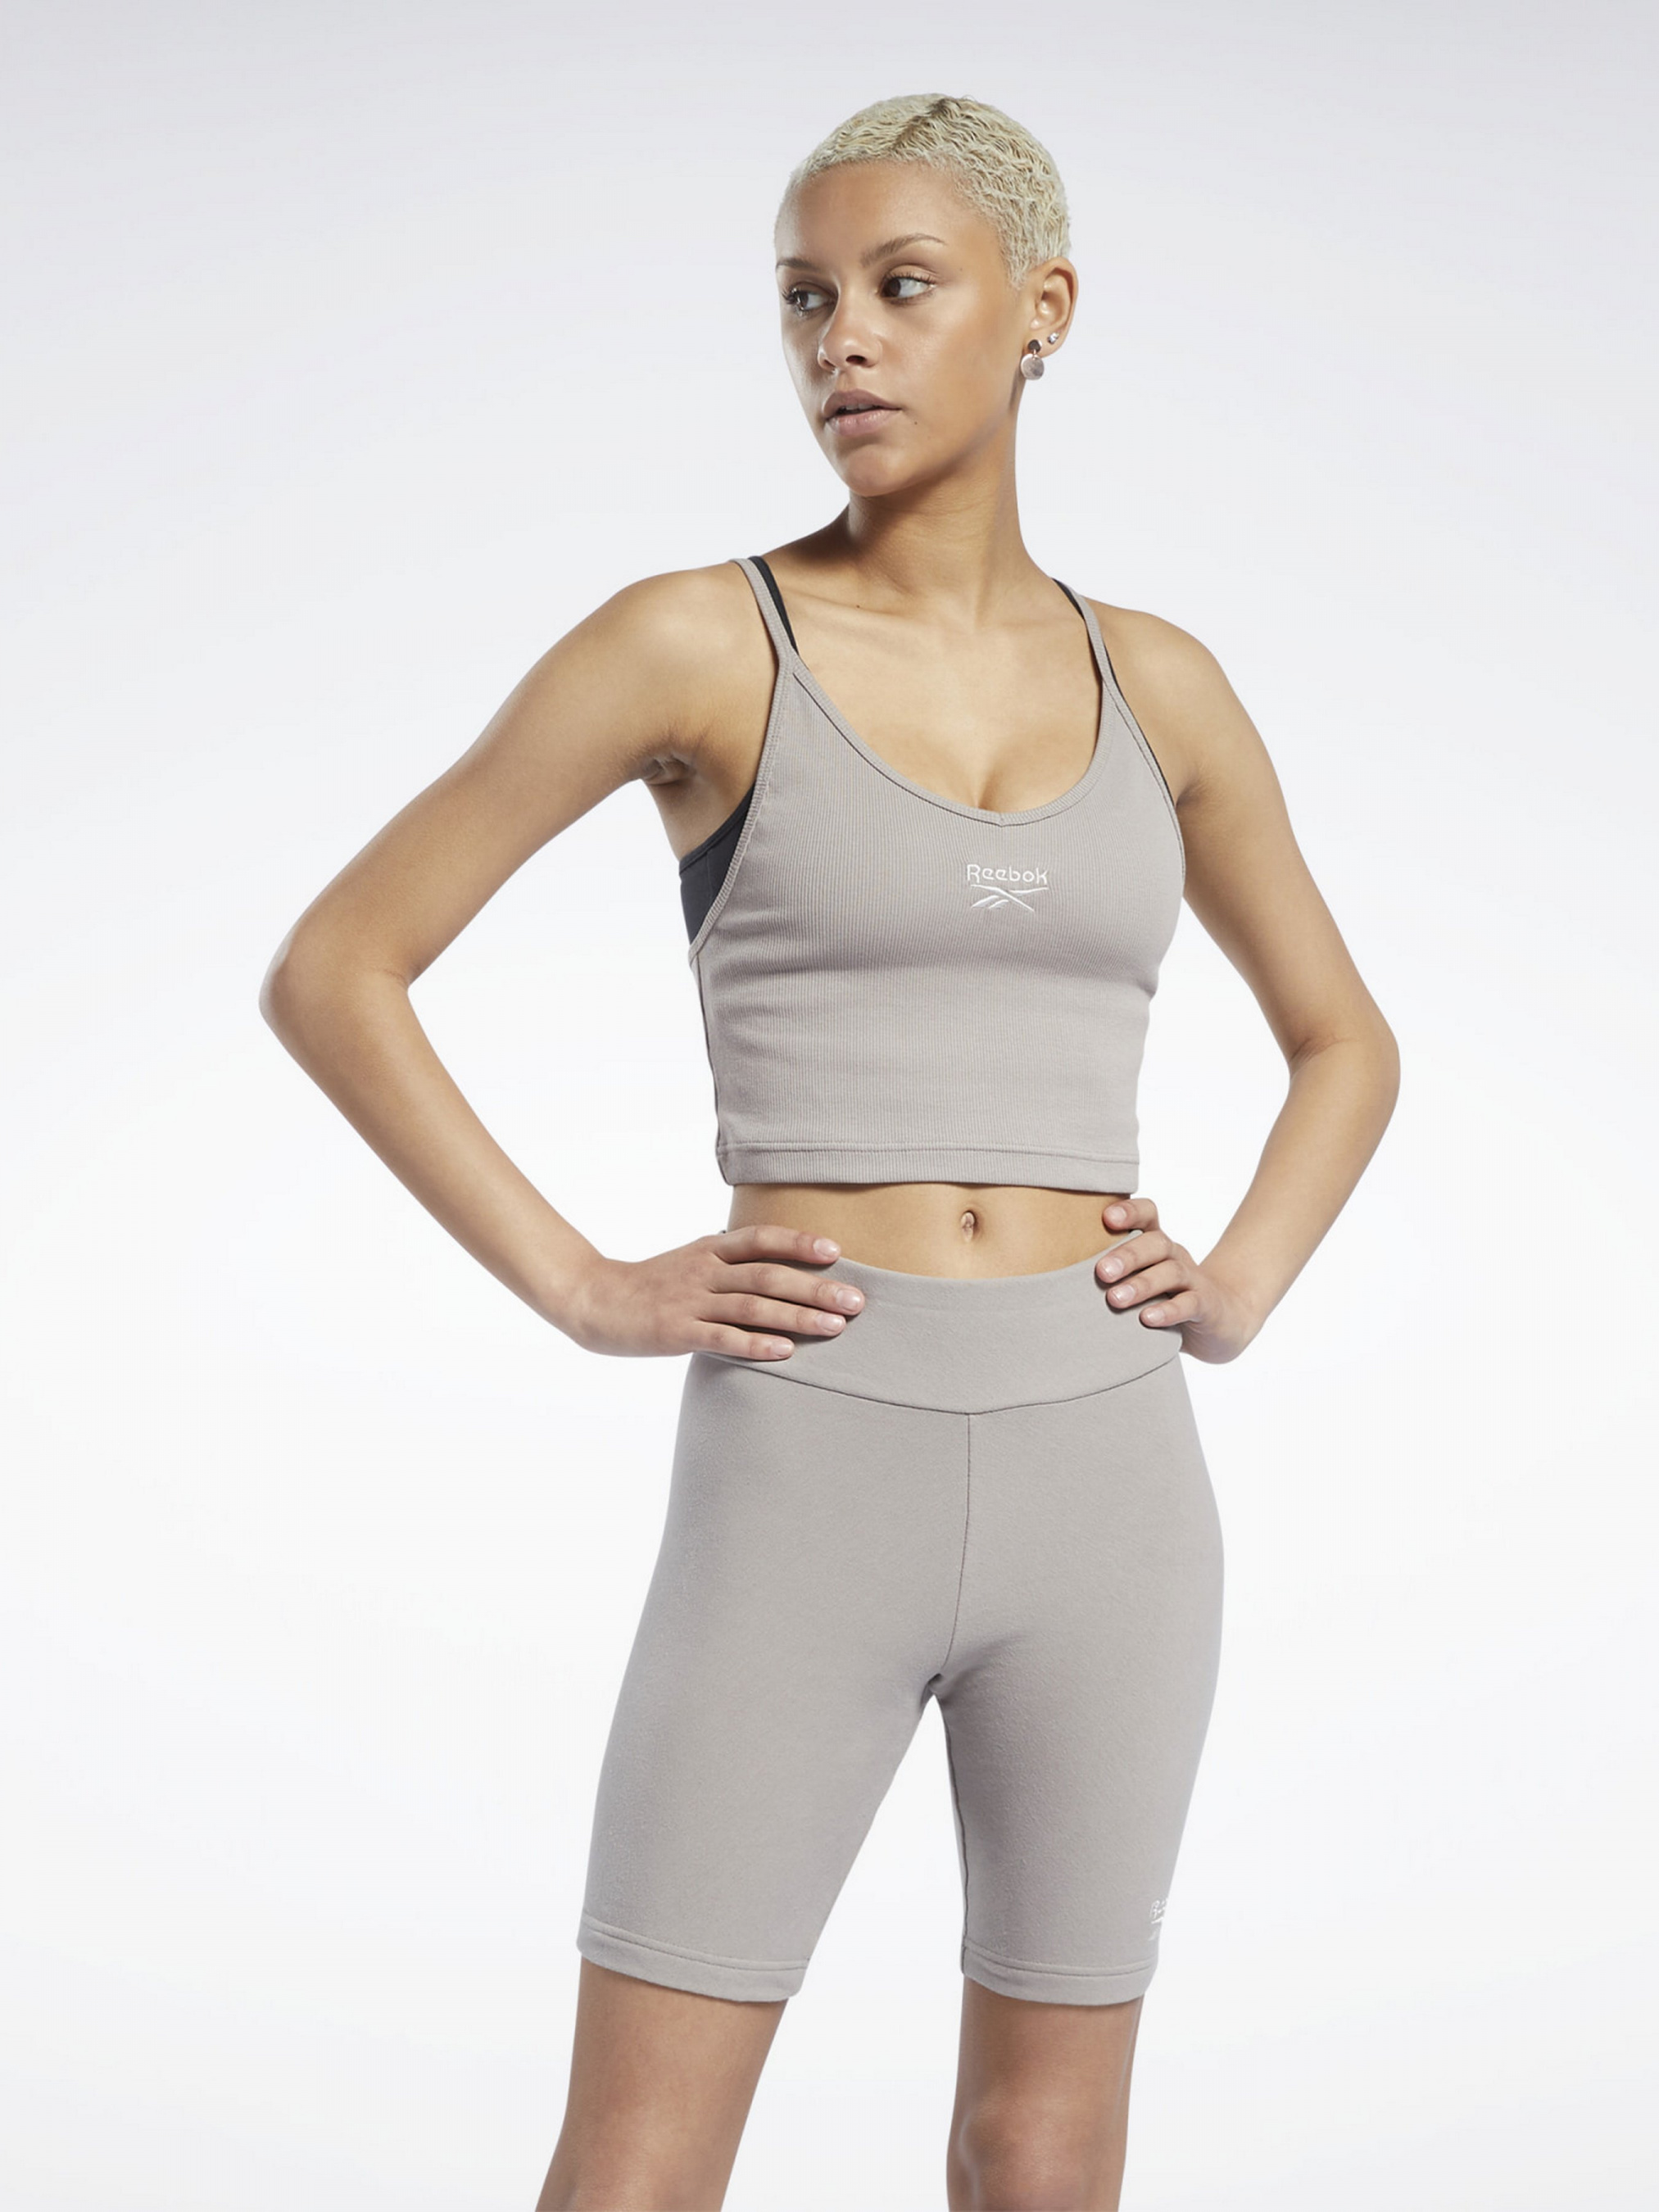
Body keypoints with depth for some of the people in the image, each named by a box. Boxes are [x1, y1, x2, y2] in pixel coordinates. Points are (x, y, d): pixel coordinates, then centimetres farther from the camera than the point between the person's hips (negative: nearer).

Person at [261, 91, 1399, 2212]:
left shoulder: (1154, 683, 9)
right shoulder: (692, 640, -3)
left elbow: (1346, 1038, 23)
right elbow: (329, 973, -1)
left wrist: (1240, 1286, 5)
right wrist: (582, 1287, -8)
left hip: (1099, 1470, 3)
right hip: (801, 1475, -3)